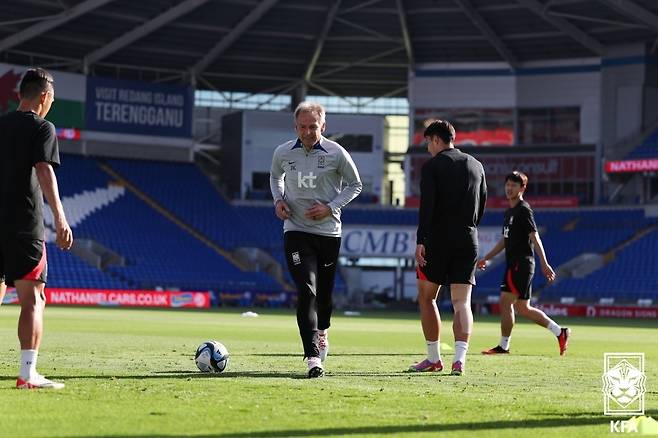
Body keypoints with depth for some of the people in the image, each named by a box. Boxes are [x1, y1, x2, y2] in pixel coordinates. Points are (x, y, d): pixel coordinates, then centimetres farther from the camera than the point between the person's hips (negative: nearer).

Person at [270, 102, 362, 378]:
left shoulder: (336, 154, -7)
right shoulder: (283, 153, -1)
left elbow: (355, 185, 5)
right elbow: (275, 177, 21)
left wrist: (331, 207, -9)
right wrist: (278, 200, 2)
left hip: (328, 231, 0)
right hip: (296, 230, 0)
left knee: (324, 292, 10)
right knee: (306, 291, -14)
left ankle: (322, 332, 43)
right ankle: (313, 358, -20)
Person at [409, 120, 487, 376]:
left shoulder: (432, 166, -4)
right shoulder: (476, 166, 13)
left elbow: (427, 206, -13)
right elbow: (482, 205, 15)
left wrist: (420, 241, -15)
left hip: (438, 239, -4)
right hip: (468, 241, 4)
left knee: (427, 297, 11)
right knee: (462, 302, 1)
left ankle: (434, 358, 13)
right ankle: (460, 357, -16)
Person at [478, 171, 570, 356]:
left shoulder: (524, 210, -8)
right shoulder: (509, 212, 19)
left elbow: (535, 238, -16)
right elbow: (504, 240, 28)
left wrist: (544, 264, -23)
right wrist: (486, 259, 27)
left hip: (521, 263, -9)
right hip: (513, 264, 9)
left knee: (505, 302, -9)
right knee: (523, 308, 9)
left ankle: (503, 346, -4)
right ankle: (560, 332, 14)